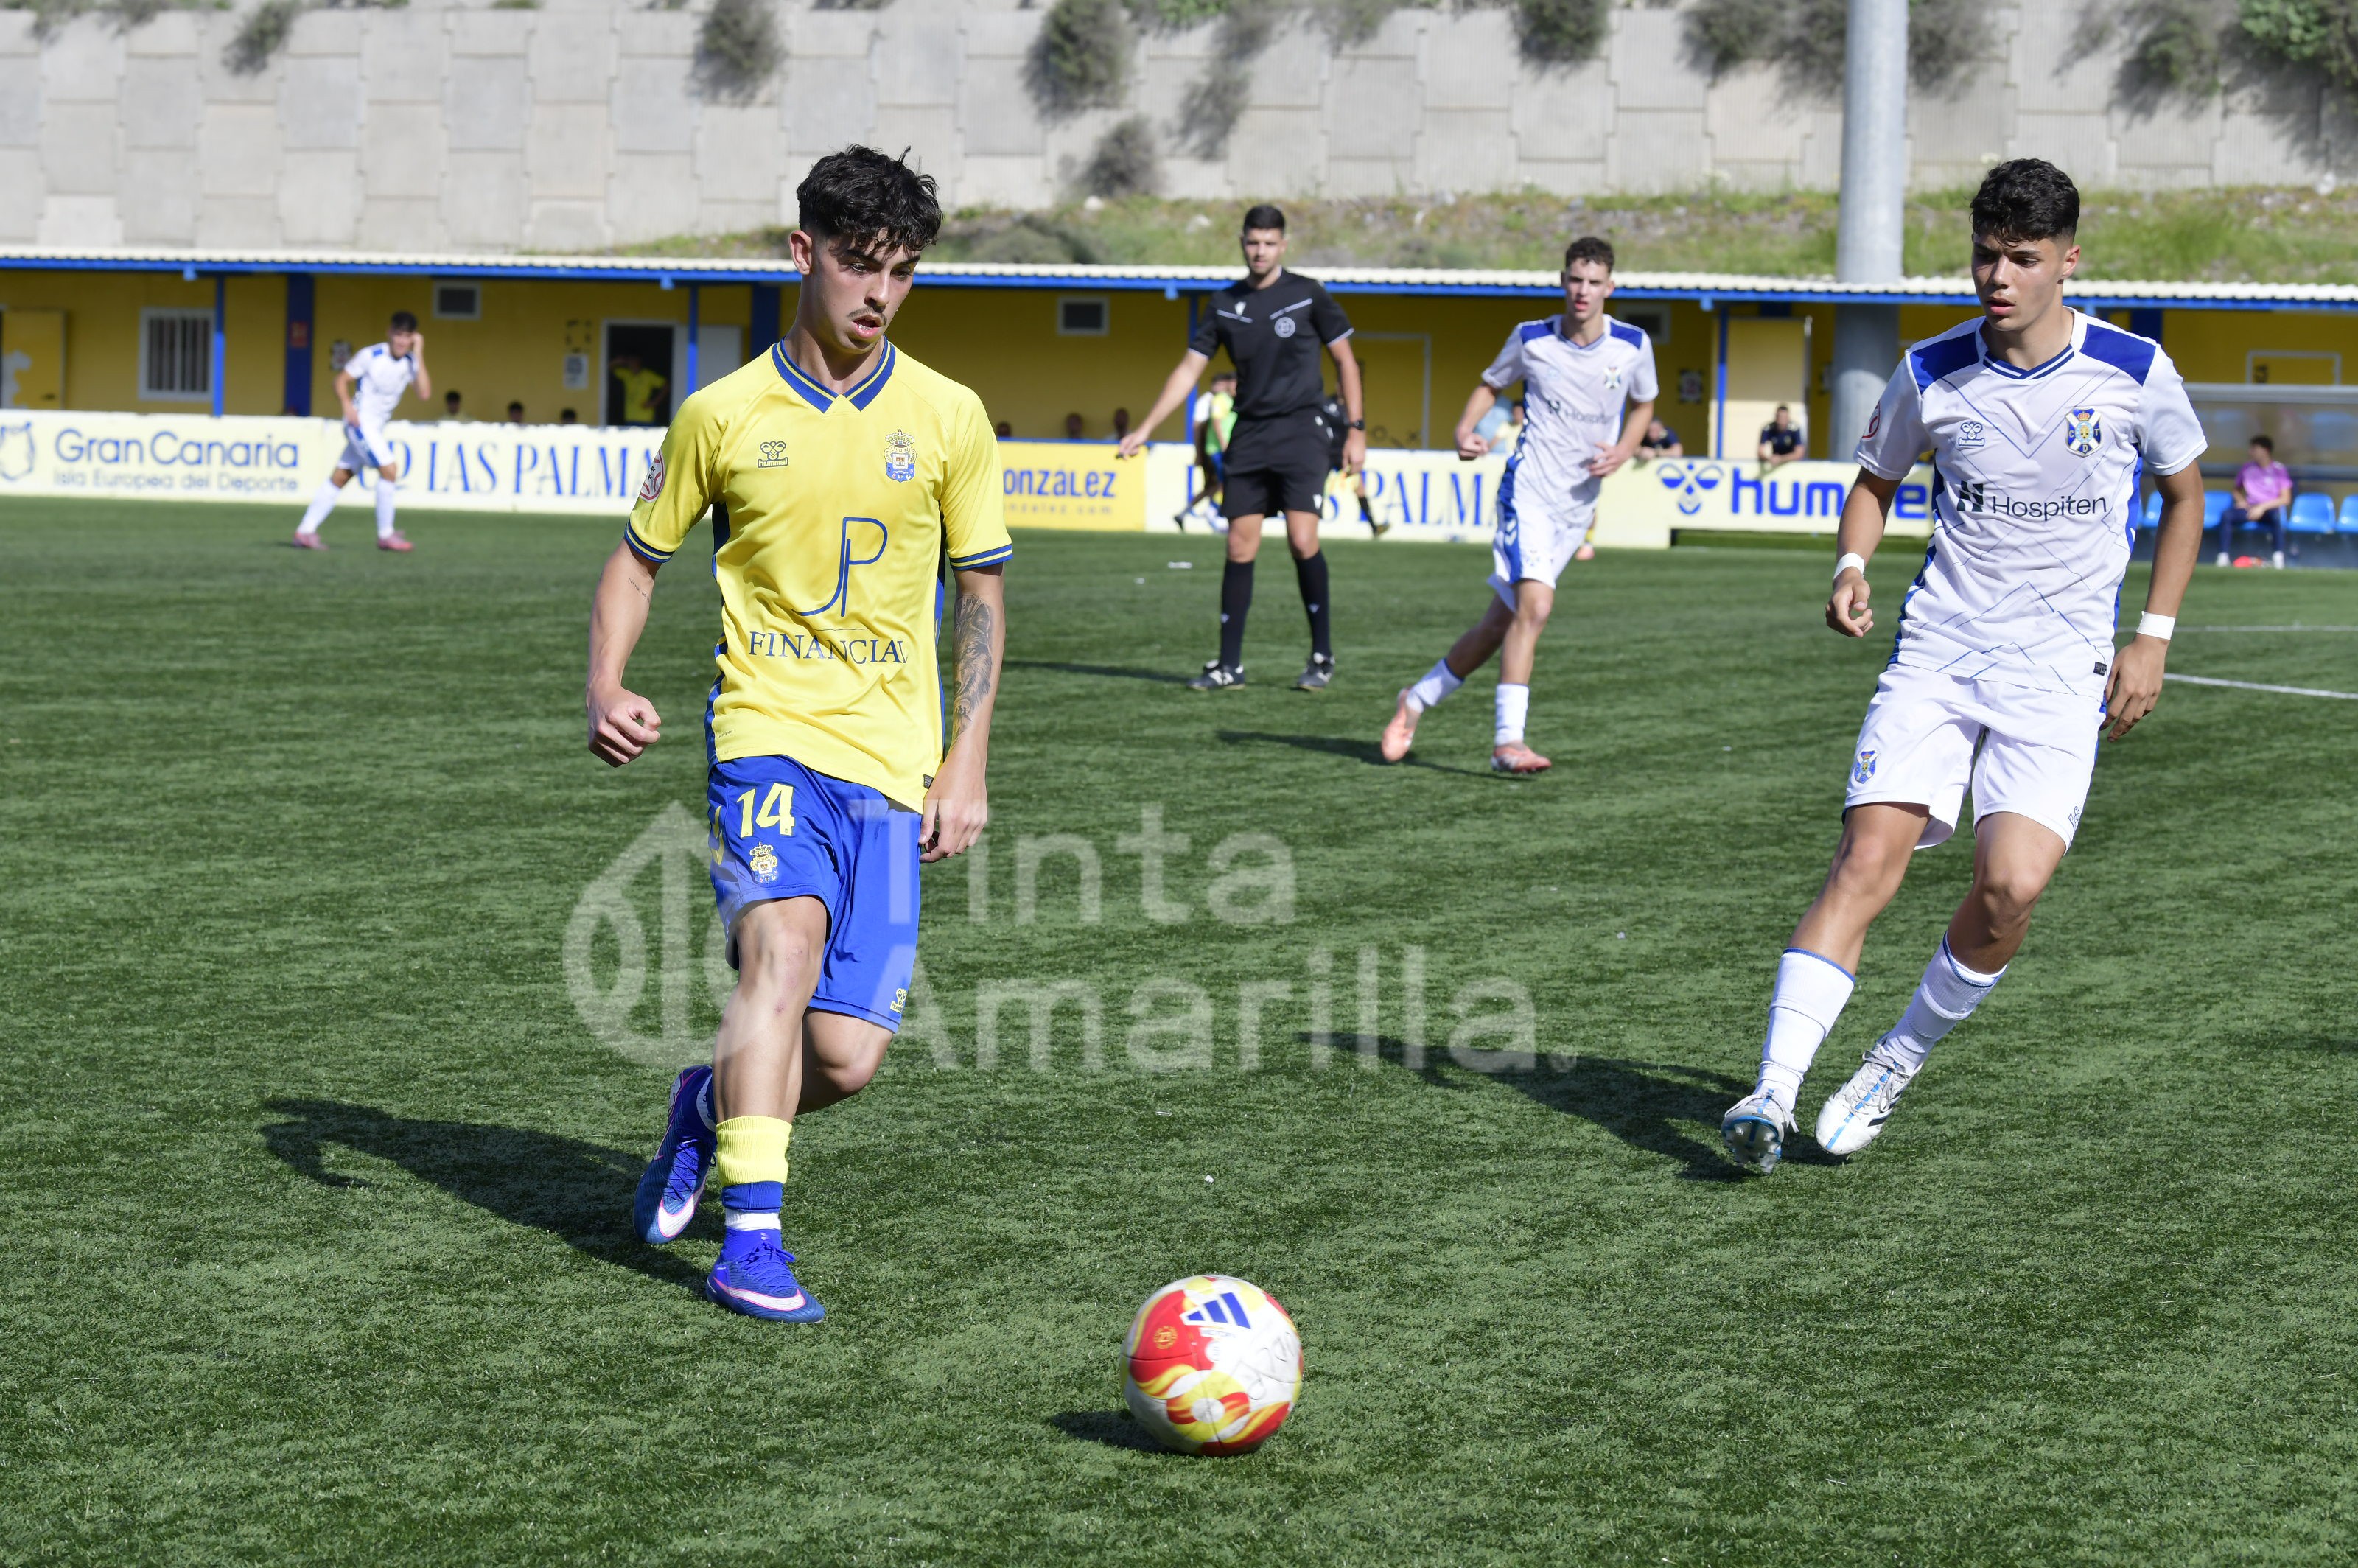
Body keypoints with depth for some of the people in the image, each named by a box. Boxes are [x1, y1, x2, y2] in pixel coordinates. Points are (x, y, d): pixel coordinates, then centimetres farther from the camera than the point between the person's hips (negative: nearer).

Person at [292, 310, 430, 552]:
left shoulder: (410, 362, 3)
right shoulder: (371, 355, -11)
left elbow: (425, 392, -11)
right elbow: (341, 380, -5)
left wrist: (419, 355, -13)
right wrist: (347, 405, -22)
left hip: (377, 428, 6)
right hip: (361, 421, -6)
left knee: (340, 478, 8)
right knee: (389, 469, -17)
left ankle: (305, 532, 12)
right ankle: (385, 534, -10)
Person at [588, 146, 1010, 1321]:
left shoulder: (947, 419, 3)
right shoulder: (725, 415, 1)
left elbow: (982, 590, 11)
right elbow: (639, 558, 12)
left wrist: (967, 762, 4)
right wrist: (606, 688, -5)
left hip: (890, 756, 2)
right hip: (767, 728, -2)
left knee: (846, 1057, -5)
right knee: (785, 939, -30)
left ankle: (712, 1105, 29)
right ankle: (751, 1237, -26)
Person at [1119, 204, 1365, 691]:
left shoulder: (1307, 295, -2)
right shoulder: (1225, 305, 7)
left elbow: (1345, 360, 4)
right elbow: (1189, 370, 11)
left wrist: (1355, 429, -1)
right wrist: (1144, 429, 6)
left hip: (1300, 429, -4)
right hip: (1248, 434, 4)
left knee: (1302, 540, -15)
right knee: (1239, 547, 1)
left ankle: (1322, 656, -3)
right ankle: (1229, 664, 7)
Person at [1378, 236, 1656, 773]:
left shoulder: (1634, 346, 0)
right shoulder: (1531, 339, -3)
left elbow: (1643, 405, 18)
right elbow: (1490, 384, 14)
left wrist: (1622, 452, -1)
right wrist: (1465, 430, -5)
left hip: (1578, 506, 4)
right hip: (1528, 489, -4)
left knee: (1503, 620, 8)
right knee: (1535, 604, -23)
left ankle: (1416, 701, 27)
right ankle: (1507, 742, -23)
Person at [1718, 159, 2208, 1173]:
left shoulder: (2135, 373, -3)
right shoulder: (1929, 373, 0)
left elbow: (2184, 493, 12)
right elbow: (1877, 477, 18)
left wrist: (2154, 638, 5)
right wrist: (1852, 567, -3)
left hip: (2060, 669, -1)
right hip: (1937, 650, 1)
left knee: (2011, 885, -17)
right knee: (1866, 859, -15)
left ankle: (1896, 1065, 7)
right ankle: (1772, 1094, -17)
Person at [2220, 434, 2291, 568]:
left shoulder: (2280, 470, 0)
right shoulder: (2247, 469, 11)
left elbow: (2285, 499, -5)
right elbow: (2237, 490, 26)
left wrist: (2262, 507, -13)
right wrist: (2241, 501, 3)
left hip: (2271, 509, -3)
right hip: (2250, 510, 3)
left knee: (2278, 515, -40)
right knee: (2226, 515, -26)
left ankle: (2279, 557, -39)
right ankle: (2224, 557, -31)